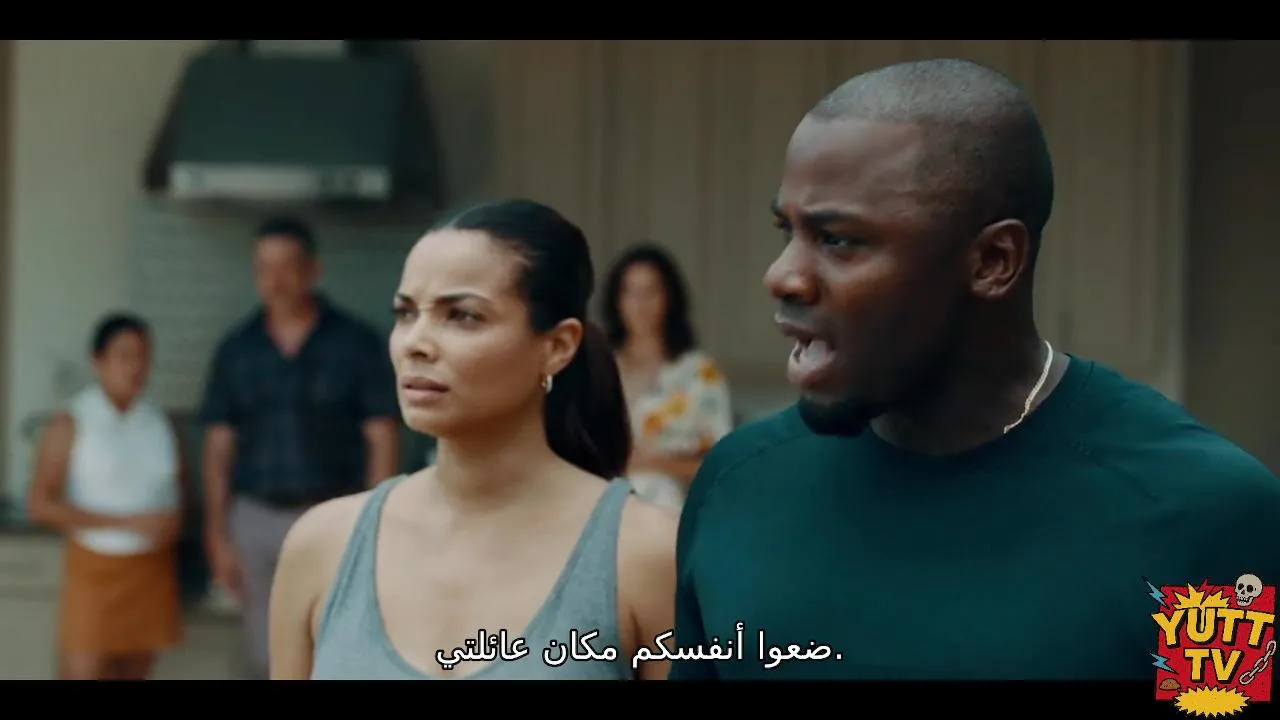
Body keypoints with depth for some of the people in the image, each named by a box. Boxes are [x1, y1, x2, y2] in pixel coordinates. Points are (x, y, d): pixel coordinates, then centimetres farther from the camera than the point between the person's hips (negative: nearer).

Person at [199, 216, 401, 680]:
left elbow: (383, 441, -4)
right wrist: (218, 537, 0)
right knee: (267, 661, 8)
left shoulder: (356, 344, -3)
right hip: (256, 520, 3)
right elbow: (218, 449, 6)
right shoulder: (236, 350, 5)